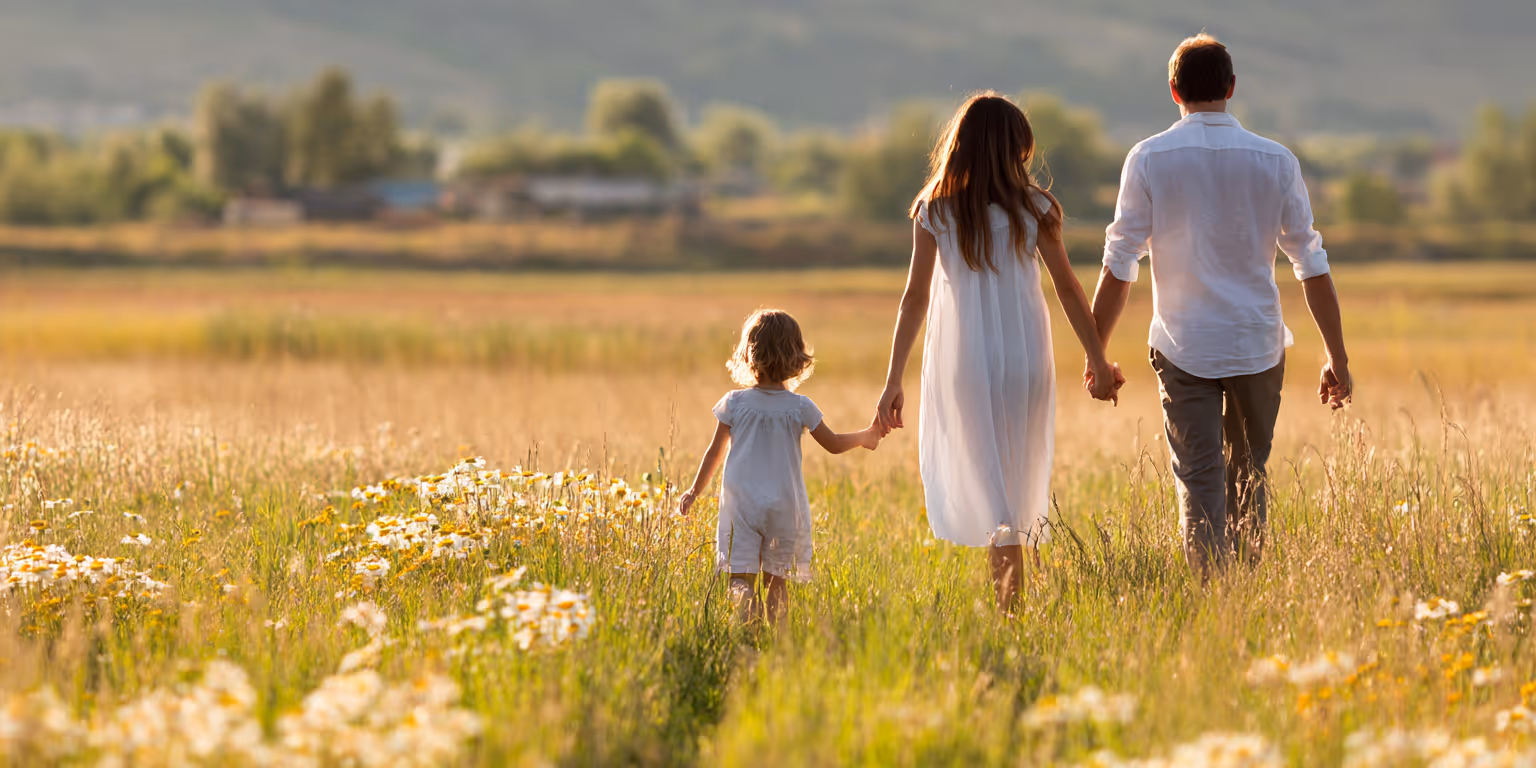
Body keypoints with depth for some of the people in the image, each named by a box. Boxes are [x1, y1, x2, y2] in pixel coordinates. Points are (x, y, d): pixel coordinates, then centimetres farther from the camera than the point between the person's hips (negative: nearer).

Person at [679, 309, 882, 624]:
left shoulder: (734, 403, -2)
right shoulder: (800, 407, -3)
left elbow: (715, 452, 6)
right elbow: (834, 444, 8)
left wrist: (694, 491, 20)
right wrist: (865, 436, 28)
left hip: (741, 502, -1)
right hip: (784, 504, 1)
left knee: (742, 578, -7)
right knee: (776, 580, 11)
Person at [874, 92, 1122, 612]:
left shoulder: (934, 212, -2)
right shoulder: (1033, 208, -3)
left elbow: (916, 298, -4)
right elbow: (1068, 289, 0)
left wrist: (894, 381, -1)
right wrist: (1098, 361, 8)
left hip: (961, 365, 0)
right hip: (1024, 361, 0)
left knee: (984, 492, 8)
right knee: (1018, 486, 12)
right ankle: (1010, 603, 7)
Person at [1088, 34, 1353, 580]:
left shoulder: (1149, 160, -5)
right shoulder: (1275, 162, -1)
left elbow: (1118, 267, -5)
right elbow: (1312, 267, 1)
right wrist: (1337, 356, 6)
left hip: (1184, 348, -1)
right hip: (1258, 345, 2)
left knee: (1200, 482, 0)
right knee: (1249, 478, 17)